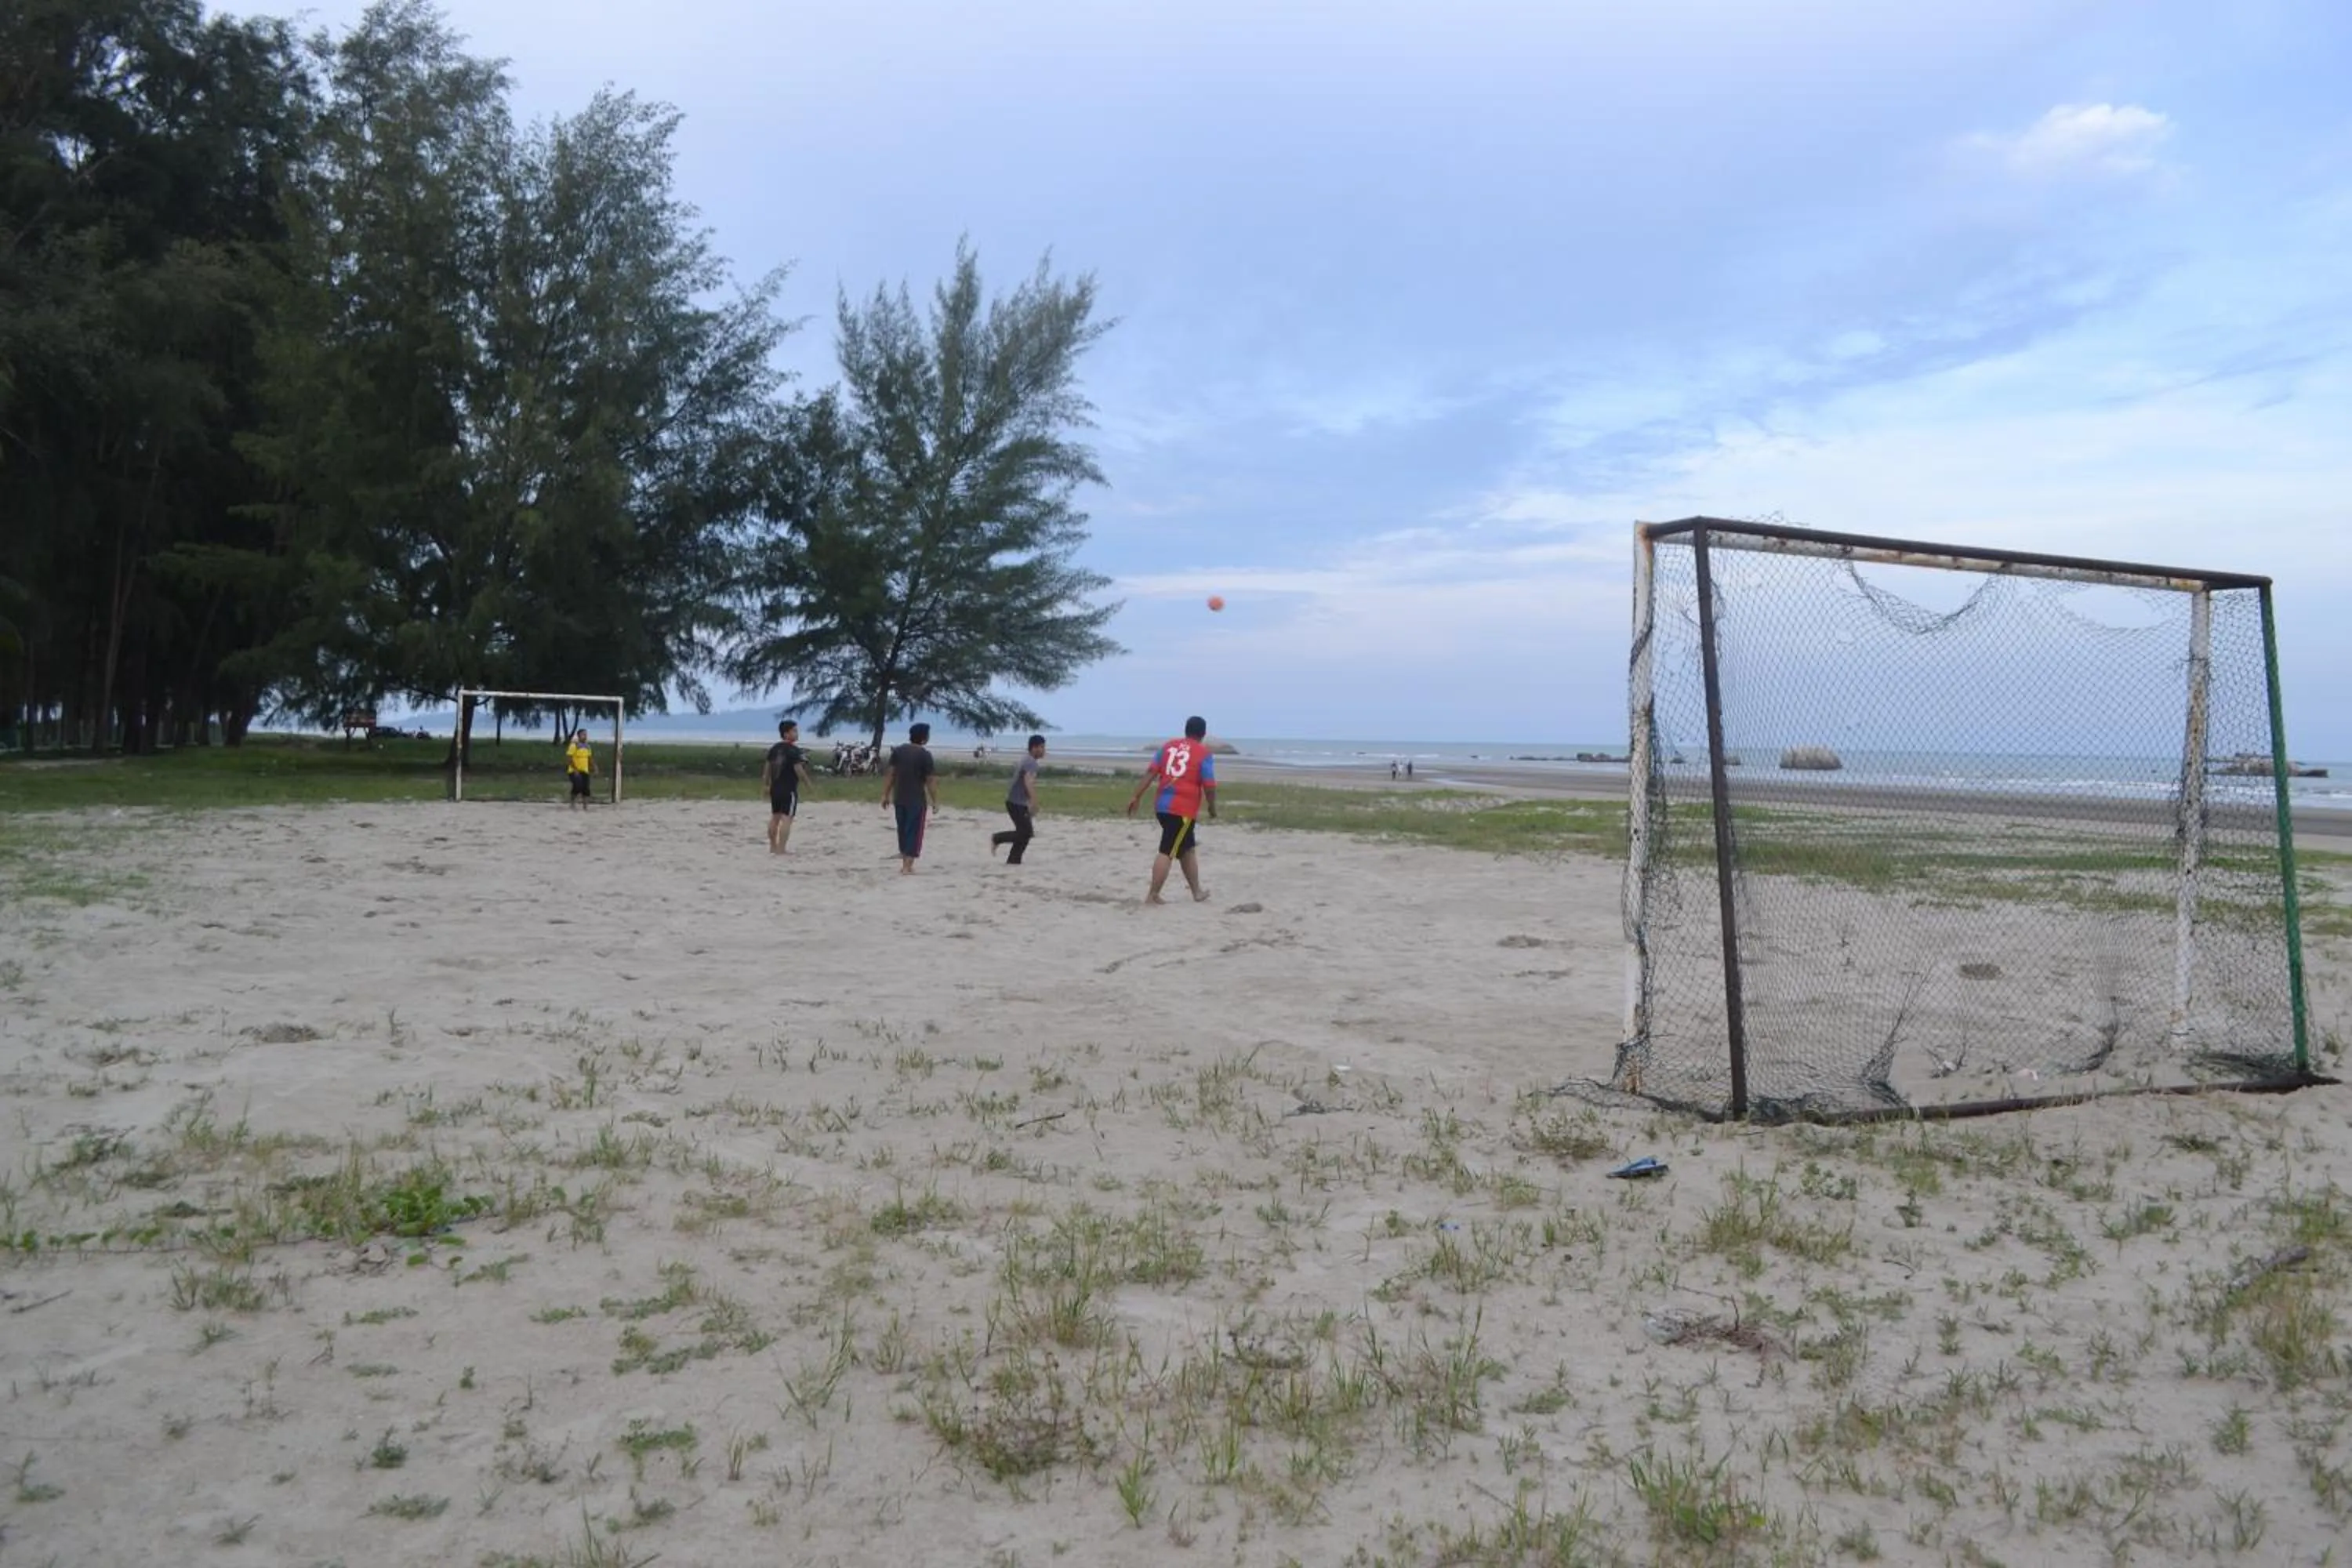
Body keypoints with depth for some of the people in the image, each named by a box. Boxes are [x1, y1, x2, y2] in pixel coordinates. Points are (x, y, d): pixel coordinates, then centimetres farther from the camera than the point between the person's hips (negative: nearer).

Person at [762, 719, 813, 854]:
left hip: (775, 788, 8)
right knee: (786, 818, -6)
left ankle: (773, 847, 24)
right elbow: (798, 769, -18)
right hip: (789, 789, -8)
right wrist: (807, 783, -5)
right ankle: (780, 849, -10)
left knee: (775, 817, 16)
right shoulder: (794, 750, -15)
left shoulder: (774, 749, 8)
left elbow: (768, 768, 12)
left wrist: (766, 784, 21)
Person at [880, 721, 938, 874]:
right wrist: (935, 801, -4)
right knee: (914, 833, 0)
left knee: (903, 831, 16)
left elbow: (891, 775, 5)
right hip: (917, 800, -5)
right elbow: (930, 781, -11)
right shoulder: (925, 755, -11)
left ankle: (905, 864, 23)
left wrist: (886, 795, 10)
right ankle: (907, 867, -3)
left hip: (899, 798, 5)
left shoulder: (898, 751, 4)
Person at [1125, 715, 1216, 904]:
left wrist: (1136, 796, 3)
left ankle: (1197, 891, 31)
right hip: (1184, 810, -7)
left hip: (1163, 806, 7)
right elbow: (1209, 786, -7)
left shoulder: (1169, 746, 11)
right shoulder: (1204, 754, -3)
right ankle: (1152, 896, -11)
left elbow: (1151, 772, 4)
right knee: (1167, 852, -7)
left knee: (1188, 849, 21)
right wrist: (1212, 806, 10)